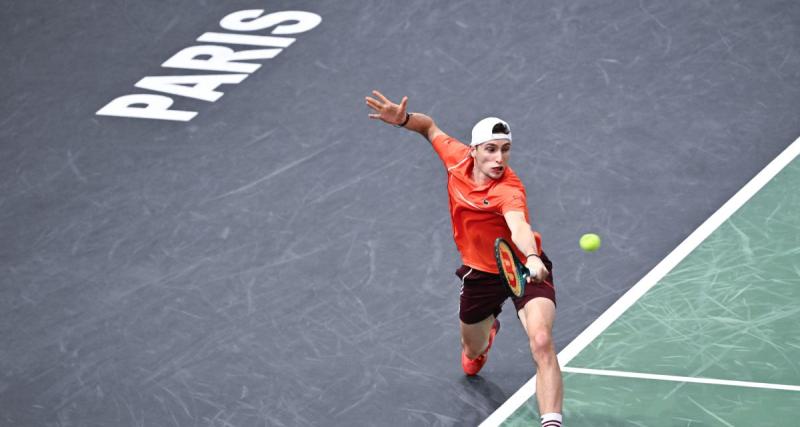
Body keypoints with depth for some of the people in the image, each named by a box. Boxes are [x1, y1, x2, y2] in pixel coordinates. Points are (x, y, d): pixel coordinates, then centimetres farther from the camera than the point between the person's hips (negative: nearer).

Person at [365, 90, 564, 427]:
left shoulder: (508, 189, -33)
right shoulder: (457, 158, -15)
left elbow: (519, 226, -55)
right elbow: (431, 128, 7)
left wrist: (532, 259, -75)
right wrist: (405, 119, -13)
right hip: (480, 272, 6)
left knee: (542, 342, -30)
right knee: (473, 351, 27)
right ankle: (488, 329, 66)